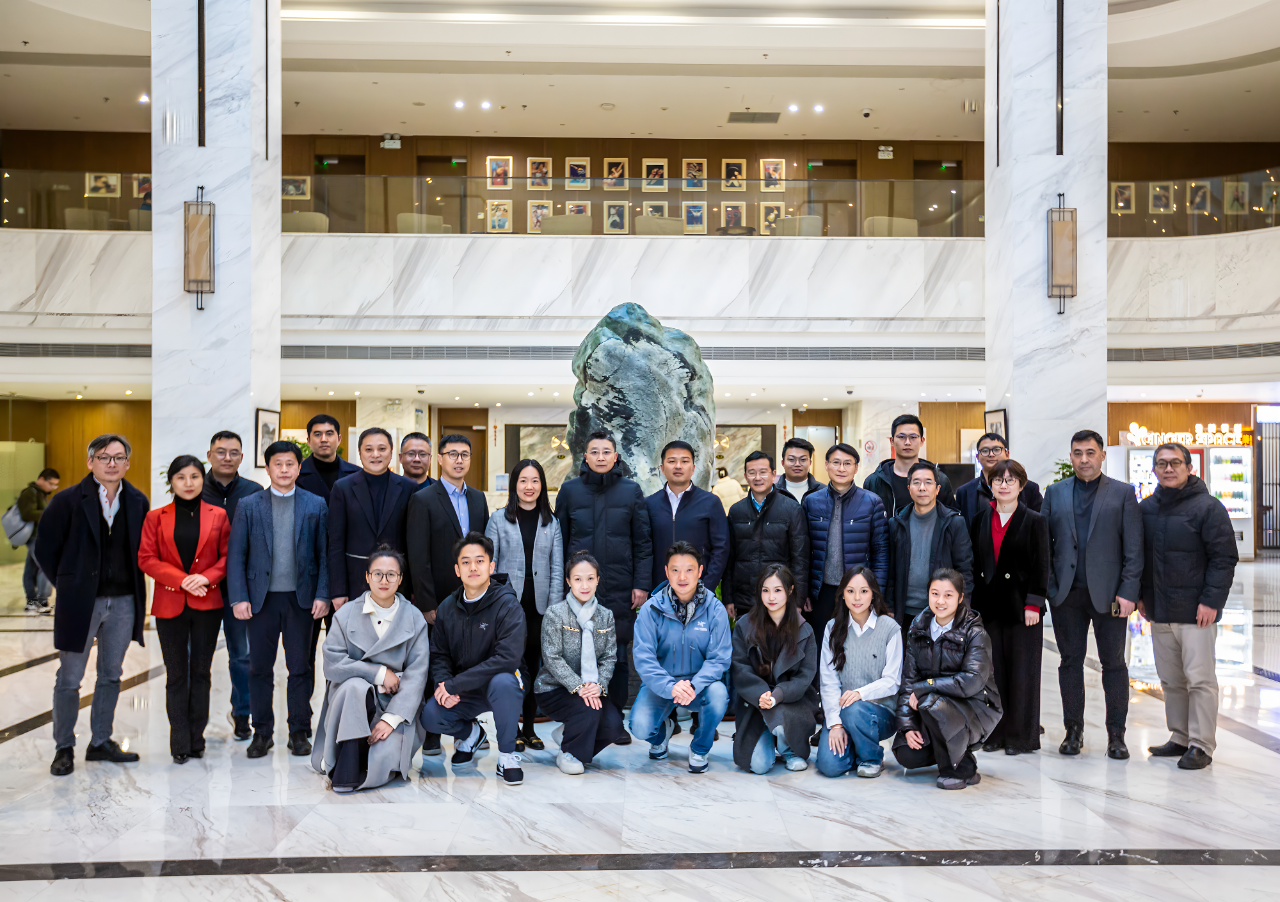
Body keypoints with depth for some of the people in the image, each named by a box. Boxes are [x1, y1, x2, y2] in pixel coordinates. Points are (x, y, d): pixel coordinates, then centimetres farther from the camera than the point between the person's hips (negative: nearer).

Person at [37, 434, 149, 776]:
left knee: (111, 676, 12)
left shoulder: (138, 502, 4)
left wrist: (134, 587, 5)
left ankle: (101, 742, 25)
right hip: (81, 603, -3)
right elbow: (45, 549, -1)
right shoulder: (68, 500, -6)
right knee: (69, 679, 4)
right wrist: (69, 585, 0)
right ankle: (64, 748, 17)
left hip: (123, 602, 4)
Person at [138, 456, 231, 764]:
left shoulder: (218, 516, 5)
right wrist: (181, 580, -13)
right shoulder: (156, 517, 5)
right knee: (176, 674, 4)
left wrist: (206, 577, -14)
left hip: (207, 604, 0)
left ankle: (196, 739, 15)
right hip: (169, 605, 0)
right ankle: (180, 743, 11)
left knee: (201, 672, 5)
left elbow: (228, 556, 4)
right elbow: (146, 559, -1)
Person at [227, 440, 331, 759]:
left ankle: (299, 733, 16)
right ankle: (262, 733, 18)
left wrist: (323, 595, -6)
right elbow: (236, 555, 3)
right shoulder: (248, 506, 5)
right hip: (262, 598, 1)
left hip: (301, 598, 0)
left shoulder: (316, 505, 5)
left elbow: (325, 554, 3)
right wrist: (239, 598, -6)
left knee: (301, 667, 5)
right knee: (259, 668, 6)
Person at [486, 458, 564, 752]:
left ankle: (529, 727, 19)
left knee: (533, 664, 8)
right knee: (517, 664, -8)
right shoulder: (499, 519, 3)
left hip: (540, 604, 2)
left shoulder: (551, 522, 8)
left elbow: (557, 568, 7)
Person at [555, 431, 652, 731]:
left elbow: (643, 543, 5)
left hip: (621, 590, 0)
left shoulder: (631, 491, 5)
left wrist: (642, 584, -2)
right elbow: (558, 541, 7)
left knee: (619, 655, 6)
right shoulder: (569, 490, 5)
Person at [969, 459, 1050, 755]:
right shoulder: (981, 519, 10)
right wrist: (972, 602, 5)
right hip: (988, 605, 4)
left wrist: (1033, 605, -11)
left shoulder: (1035, 521, -1)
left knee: (1021, 671, 2)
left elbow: (1040, 567, -4)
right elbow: (974, 562, 10)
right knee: (992, 670, 7)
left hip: (1020, 606, -3)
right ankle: (996, 733, 17)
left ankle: (1021, 735, 12)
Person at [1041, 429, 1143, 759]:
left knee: (1113, 662, 4)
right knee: (1070, 661, 7)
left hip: (1109, 593, -2)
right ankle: (1073, 730, 18)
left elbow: (1133, 548, 0)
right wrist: (1048, 586, -4)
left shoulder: (1123, 493, 5)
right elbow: (1043, 543, 7)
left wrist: (1128, 592, -9)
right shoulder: (1055, 493, 11)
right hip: (1066, 593, 2)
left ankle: (1116, 734, 15)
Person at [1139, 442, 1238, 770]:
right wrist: (1141, 595, 13)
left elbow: (1224, 558, -9)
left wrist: (1211, 601, -14)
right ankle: (1180, 738, 22)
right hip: (1159, 612, 6)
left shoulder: (1208, 507, -7)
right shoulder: (1146, 508, 11)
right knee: (1171, 681, 12)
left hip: (1195, 612, -6)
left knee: (1199, 679, -2)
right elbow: (1139, 556, 19)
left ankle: (1201, 746, 5)